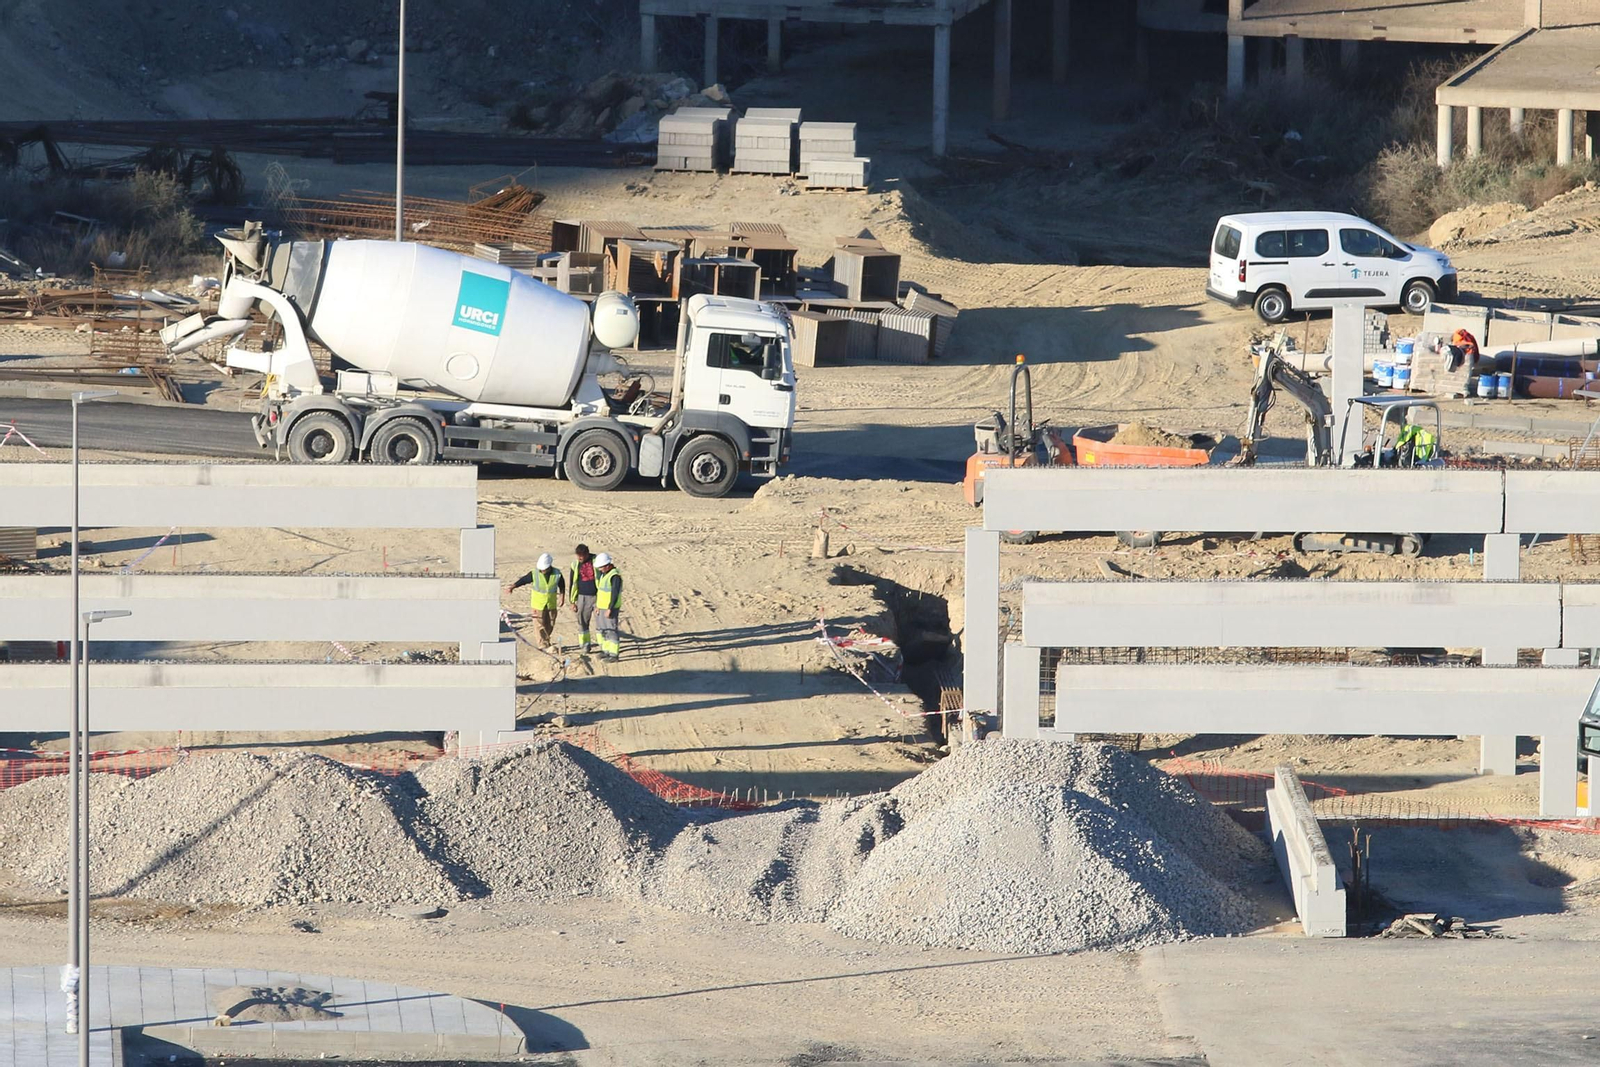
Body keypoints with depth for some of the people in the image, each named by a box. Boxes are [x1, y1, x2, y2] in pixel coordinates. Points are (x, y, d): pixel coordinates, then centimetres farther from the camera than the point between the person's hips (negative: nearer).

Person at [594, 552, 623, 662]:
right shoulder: (604, 574, 11)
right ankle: (606, 651, 24)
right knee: (604, 630, 15)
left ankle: (614, 654, -5)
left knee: (611, 630, -8)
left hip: (611, 608, -10)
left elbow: (615, 594, -23)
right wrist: (598, 605, 20)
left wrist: (609, 609, -24)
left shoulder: (615, 576, -19)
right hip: (603, 607, 10)